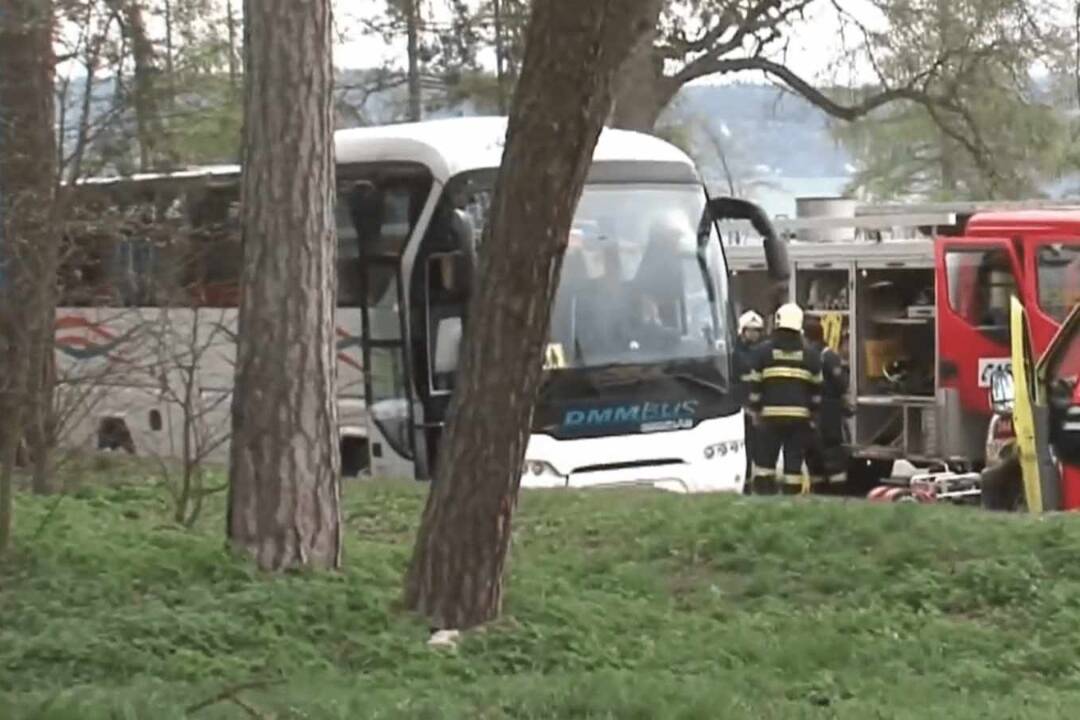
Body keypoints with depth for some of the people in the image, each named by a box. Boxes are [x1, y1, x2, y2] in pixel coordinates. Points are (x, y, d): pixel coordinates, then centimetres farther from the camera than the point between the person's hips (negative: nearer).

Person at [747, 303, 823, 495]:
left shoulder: (764, 351, 0)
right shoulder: (809, 355, 6)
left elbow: (755, 386, 2)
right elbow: (816, 388, 10)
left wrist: (756, 411, 12)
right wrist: (812, 414, 19)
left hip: (771, 415, -2)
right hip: (800, 417, 2)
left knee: (765, 462, 4)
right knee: (794, 464, 3)